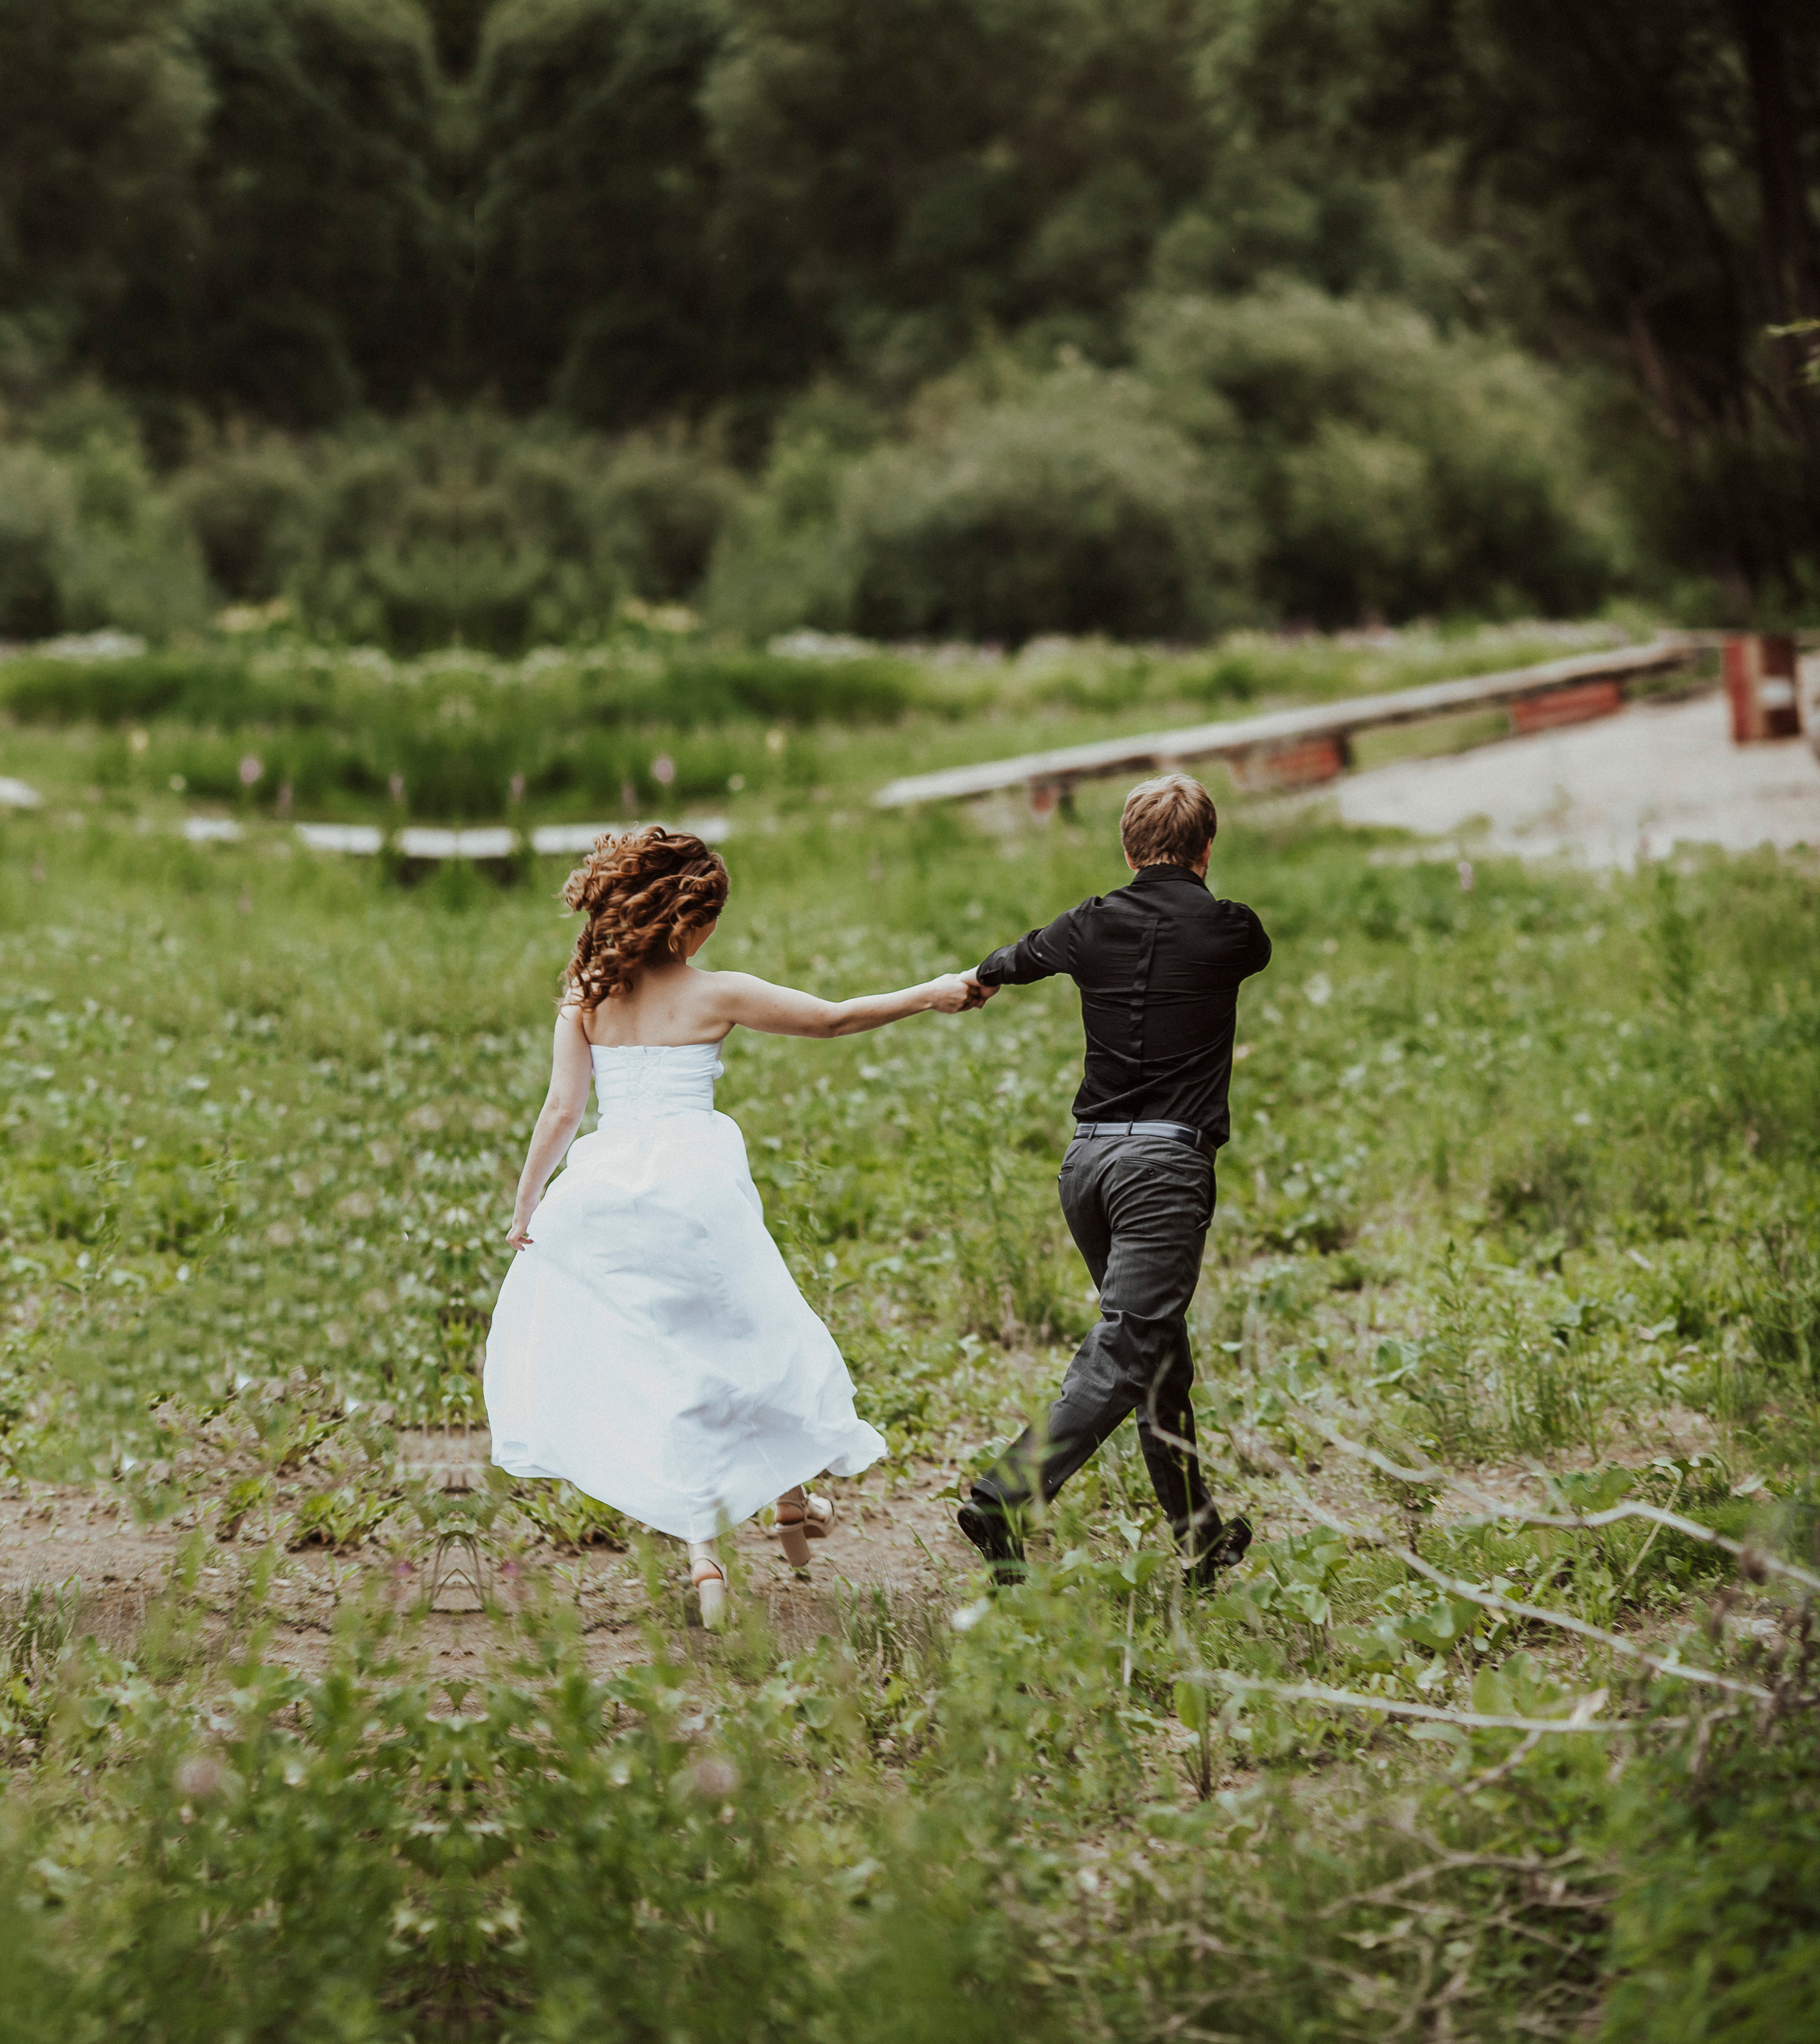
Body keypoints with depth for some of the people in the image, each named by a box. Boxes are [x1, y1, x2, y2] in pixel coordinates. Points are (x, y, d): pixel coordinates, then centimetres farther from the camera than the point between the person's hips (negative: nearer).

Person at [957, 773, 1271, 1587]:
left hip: (1088, 1156, 5)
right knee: (1125, 1357, -10)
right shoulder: (1229, 932, 0)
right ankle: (1004, 1499, -25)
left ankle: (1200, 1536, 25)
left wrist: (983, 978, 55)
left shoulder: (1094, 926, 8)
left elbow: (1023, 953, 30)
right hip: (1167, 1161, -5)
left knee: (1157, 1347, 16)